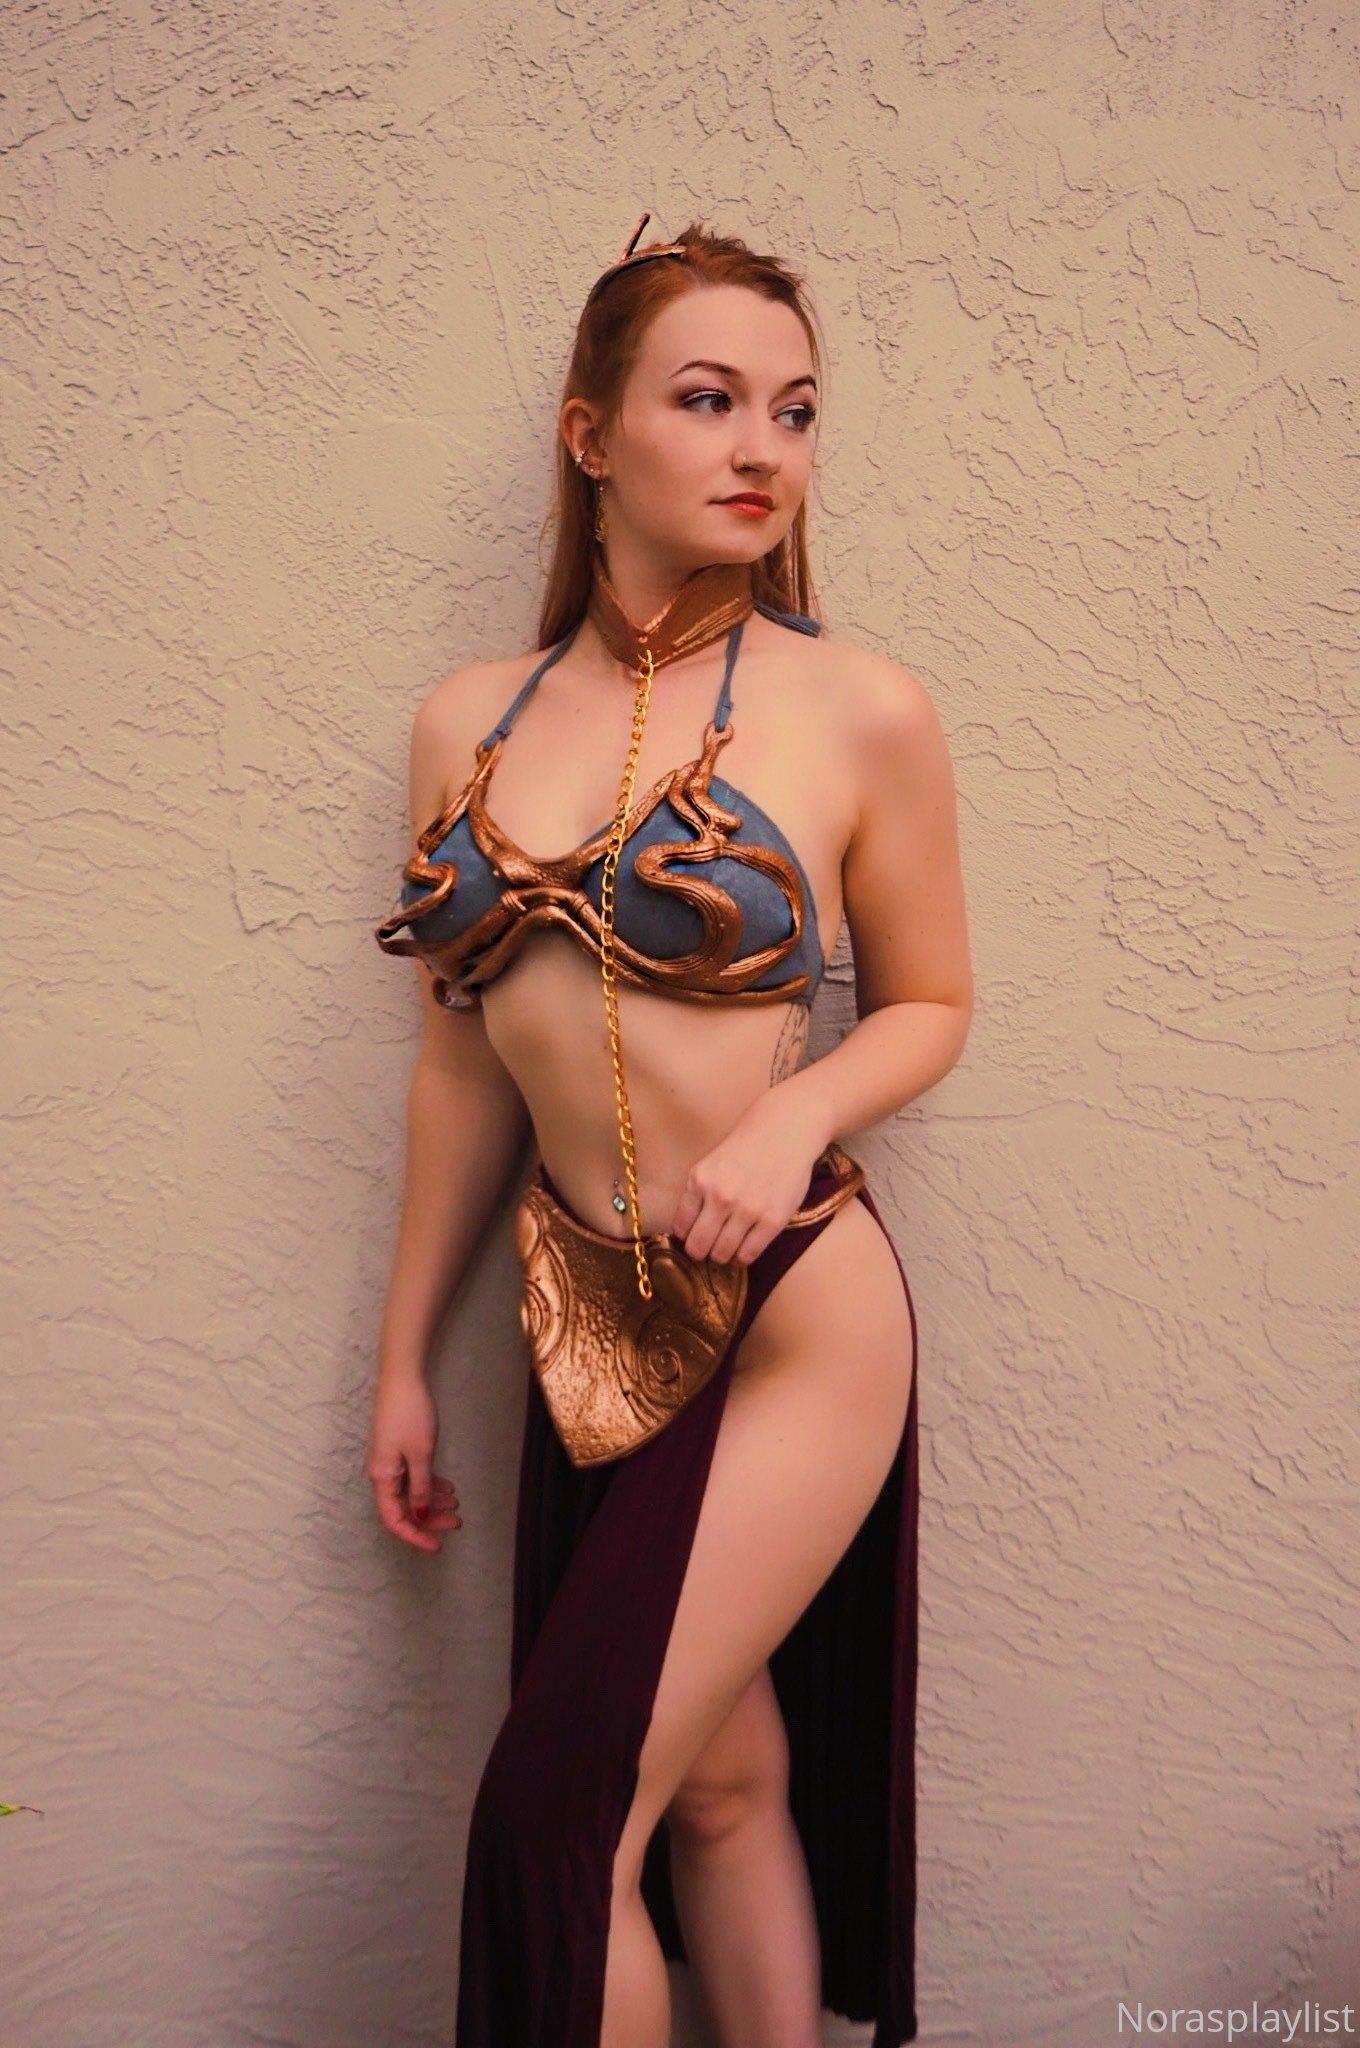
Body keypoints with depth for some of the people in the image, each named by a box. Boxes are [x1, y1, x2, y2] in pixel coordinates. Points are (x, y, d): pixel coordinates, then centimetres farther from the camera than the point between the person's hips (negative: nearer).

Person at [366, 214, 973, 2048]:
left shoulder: (863, 711, -8)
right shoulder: (470, 722, 3)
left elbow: (931, 1004, 3)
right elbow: (465, 1058, 9)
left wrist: (798, 1113, -18)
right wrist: (405, 1358, 12)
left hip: (793, 1313, -4)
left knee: (561, 1812, -2)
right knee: (720, 1778, 17)